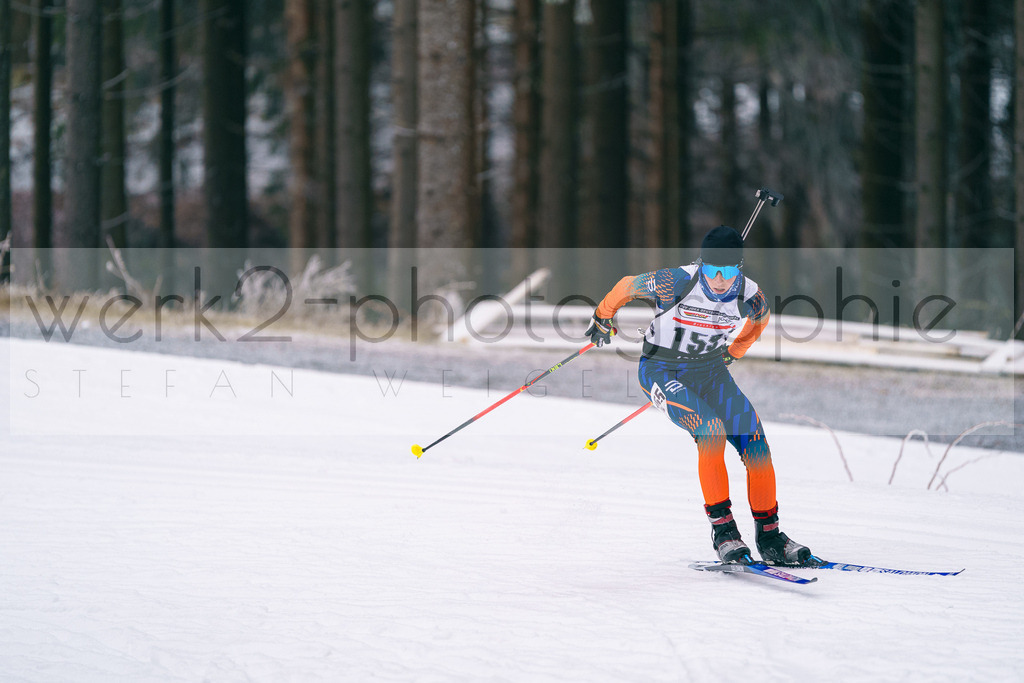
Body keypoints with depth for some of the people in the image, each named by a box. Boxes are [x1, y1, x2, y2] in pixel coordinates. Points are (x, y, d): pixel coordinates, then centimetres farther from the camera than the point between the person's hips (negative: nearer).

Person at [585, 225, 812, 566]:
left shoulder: (751, 297, -15)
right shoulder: (676, 283, -27)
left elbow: (758, 320, 11)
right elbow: (626, 286, -9)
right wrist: (603, 318, 7)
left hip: (710, 369, 5)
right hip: (661, 369, -5)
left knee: (756, 446, -7)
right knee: (710, 431, -28)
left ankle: (770, 537, 7)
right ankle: (722, 529, -20)